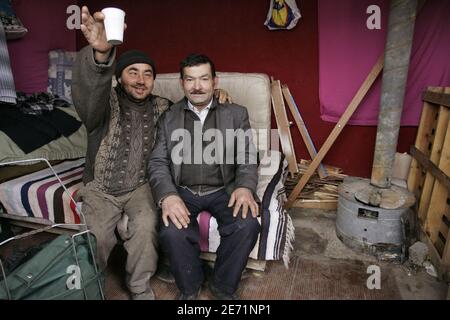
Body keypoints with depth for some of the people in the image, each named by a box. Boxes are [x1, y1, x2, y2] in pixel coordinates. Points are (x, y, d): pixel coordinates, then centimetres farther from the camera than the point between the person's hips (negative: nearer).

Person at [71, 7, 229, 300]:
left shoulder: (162, 108, 5)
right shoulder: (106, 101, -6)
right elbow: (86, 91, -30)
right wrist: (100, 53, -53)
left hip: (141, 188, 2)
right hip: (101, 189, -1)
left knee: (146, 226, -28)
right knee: (97, 238, -23)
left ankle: (140, 289, -1)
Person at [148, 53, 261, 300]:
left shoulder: (236, 114, 9)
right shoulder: (168, 118, 9)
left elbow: (247, 157, 4)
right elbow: (158, 162, 2)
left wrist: (245, 186, -18)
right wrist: (167, 195, -18)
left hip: (223, 190, 1)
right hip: (182, 191, 0)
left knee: (247, 225, -27)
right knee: (172, 233, -28)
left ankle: (223, 287, 3)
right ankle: (190, 287, 5)